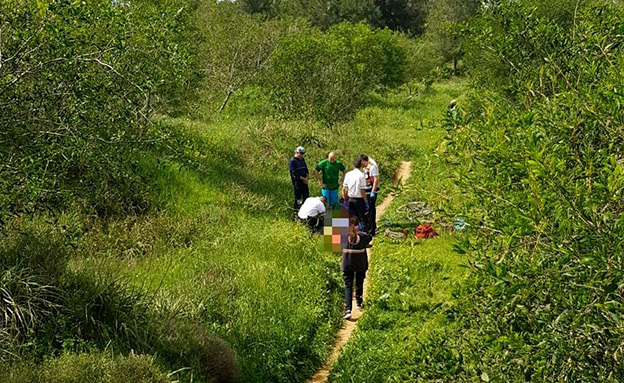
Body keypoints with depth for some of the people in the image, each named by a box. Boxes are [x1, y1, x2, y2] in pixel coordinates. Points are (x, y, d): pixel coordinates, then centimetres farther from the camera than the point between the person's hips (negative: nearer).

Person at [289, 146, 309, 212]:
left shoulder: (302, 159, 12)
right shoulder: (292, 161, -12)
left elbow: (306, 169, 17)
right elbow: (294, 173, -17)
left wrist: (306, 177, 0)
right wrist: (303, 178, -14)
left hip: (304, 181, 7)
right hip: (297, 181, -7)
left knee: (306, 194, 7)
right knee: (298, 195, -3)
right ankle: (296, 208, 9)